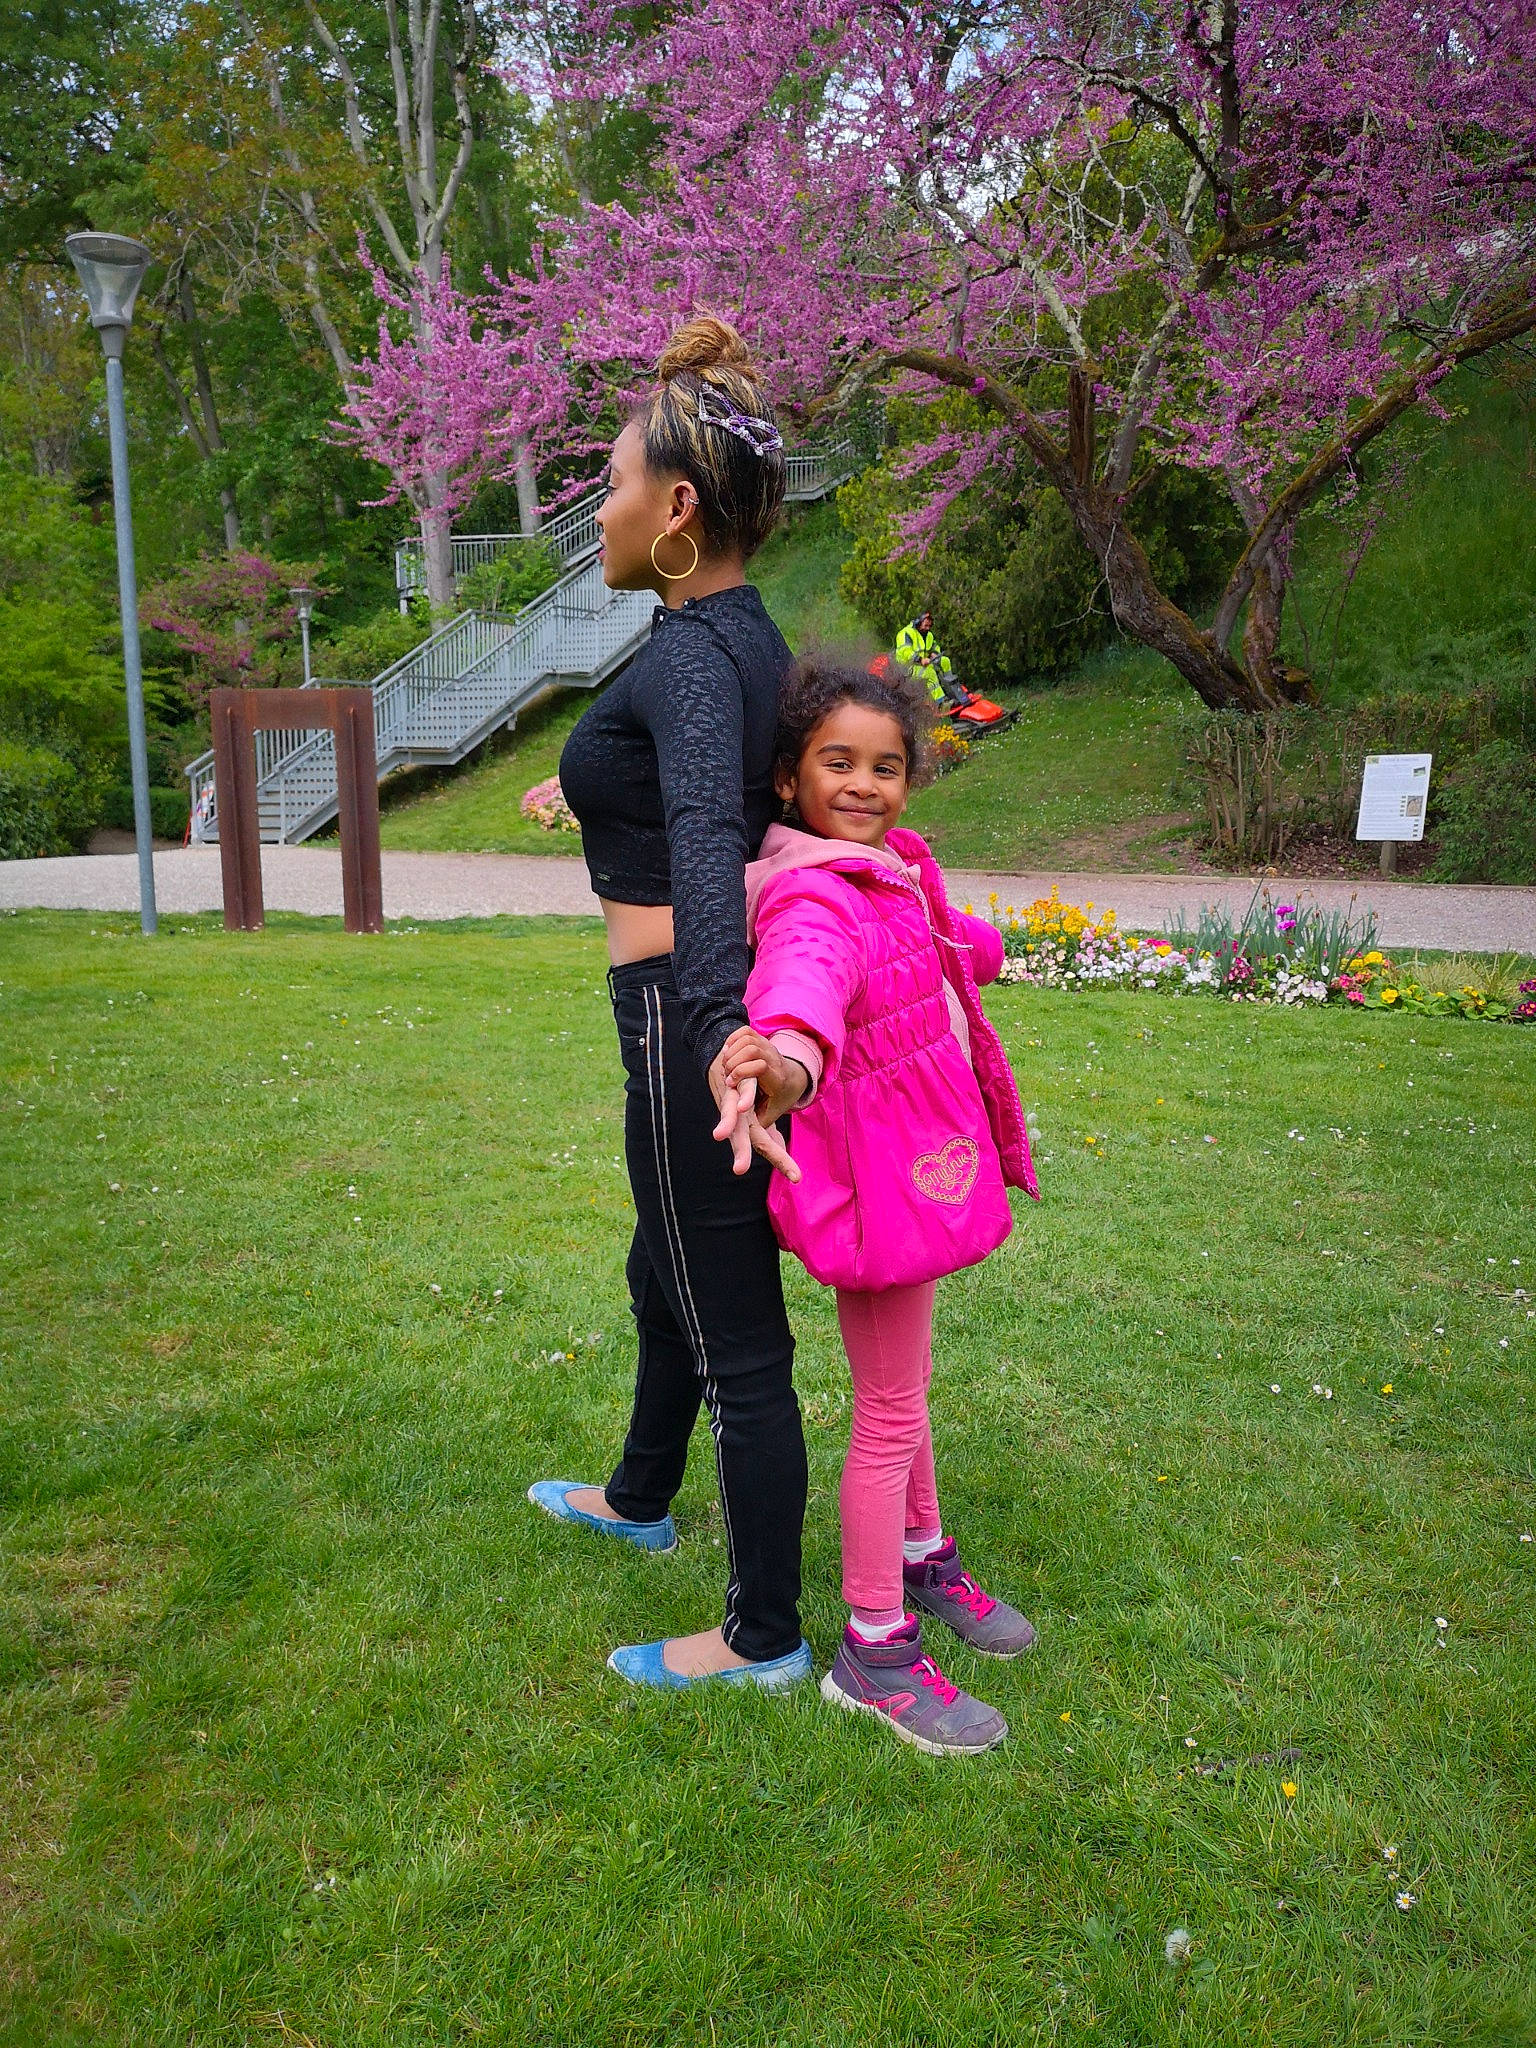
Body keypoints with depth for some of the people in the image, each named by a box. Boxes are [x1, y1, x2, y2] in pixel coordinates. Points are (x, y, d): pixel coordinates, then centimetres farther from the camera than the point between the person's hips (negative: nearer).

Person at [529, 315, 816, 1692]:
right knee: (666, 1273, 29)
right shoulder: (748, 637, 8)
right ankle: (639, 1501, 54)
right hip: (713, 1008, 10)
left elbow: (705, 839, -40)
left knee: (733, 1334, 4)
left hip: (691, 1025, -10)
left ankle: (765, 1640, 24)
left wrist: (722, 1036, -54)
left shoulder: (692, 660, -22)